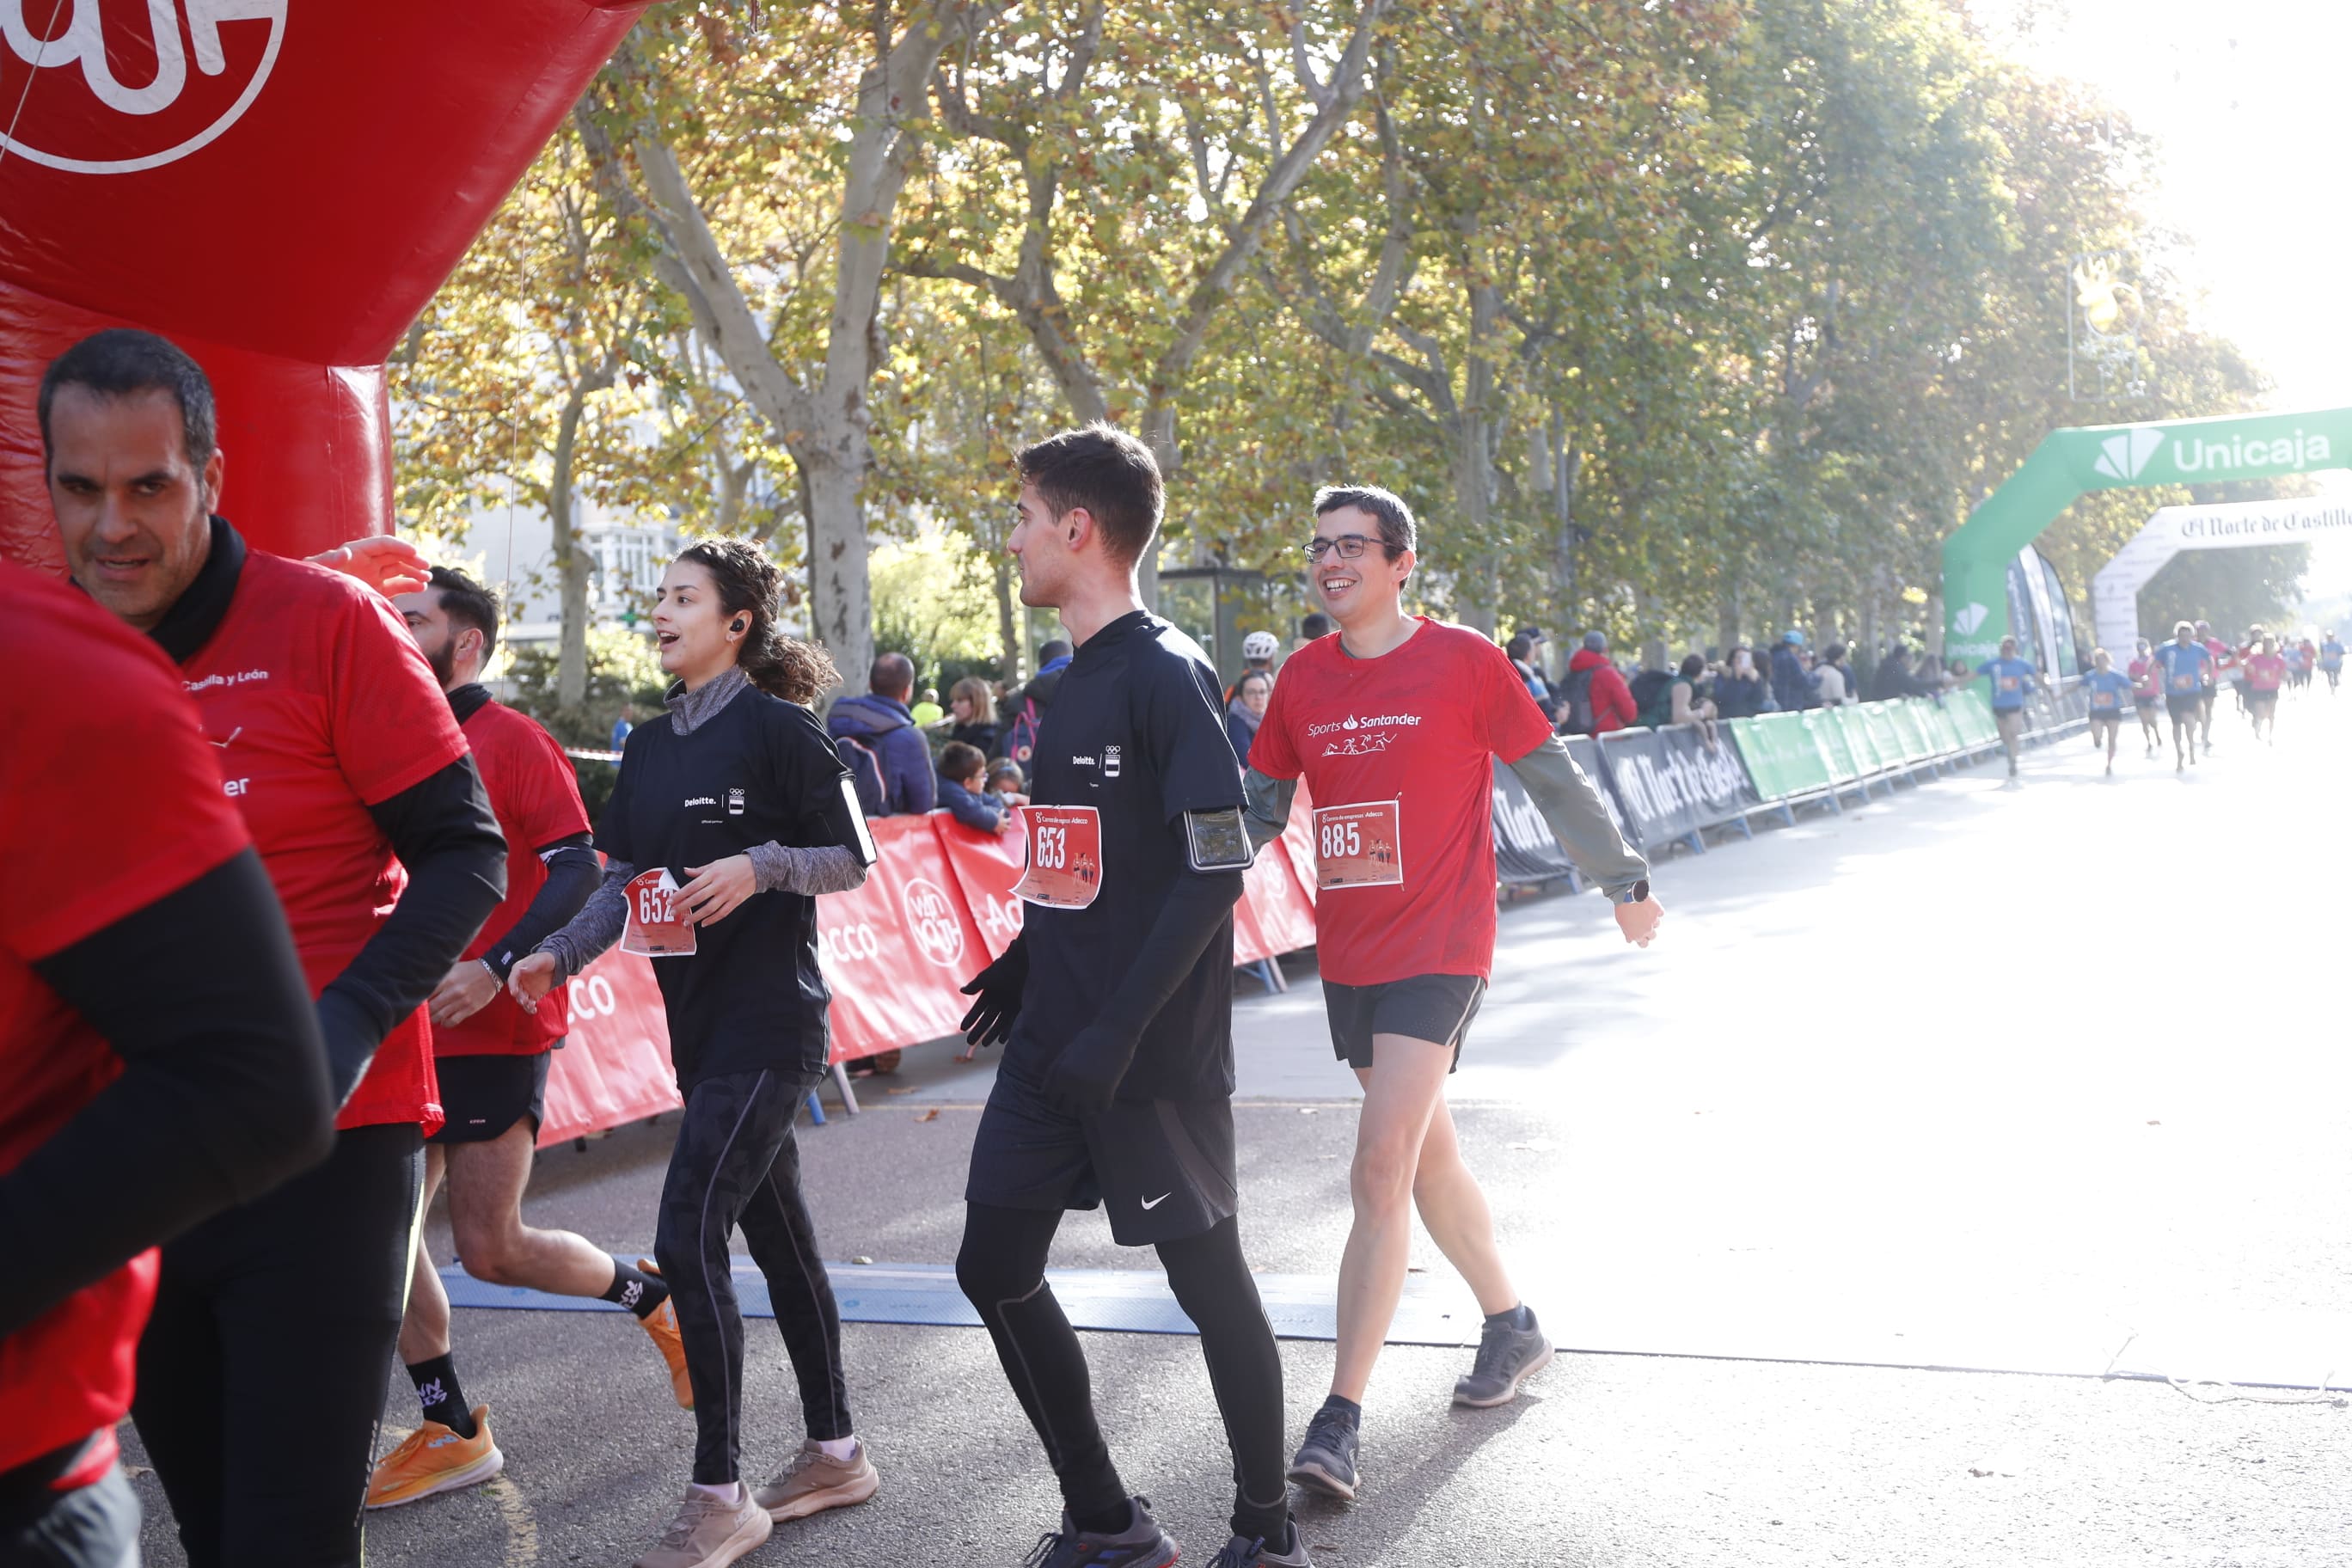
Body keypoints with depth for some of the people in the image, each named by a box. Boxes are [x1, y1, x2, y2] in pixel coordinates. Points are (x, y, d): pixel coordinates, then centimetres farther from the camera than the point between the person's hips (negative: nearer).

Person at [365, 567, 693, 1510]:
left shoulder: (511, 741, -9)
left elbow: (579, 871, -15)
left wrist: (495, 968, -24)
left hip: (494, 1031, -7)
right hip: (408, 1031, 7)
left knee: (490, 1247, -3)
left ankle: (651, 1295, 23)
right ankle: (451, 1432, 20)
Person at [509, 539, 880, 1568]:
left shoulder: (777, 727, -9)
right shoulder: (650, 746, 11)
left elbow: (852, 860, -7)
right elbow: (623, 880, 13)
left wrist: (762, 866, -23)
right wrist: (561, 954, -3)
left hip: (769, 1024, -8)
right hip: (698, 1021, 8)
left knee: (688, 1237, -13)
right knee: (775, 1234, 15)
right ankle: (835, 1452, 28)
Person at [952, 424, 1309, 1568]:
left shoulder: (1167, 673, -14)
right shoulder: (1076, 679, 11)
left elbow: (1215, 870, -20)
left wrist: (1119, 1027, -22)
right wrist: (1024, 960, 17)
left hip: (1152, 1054, -9)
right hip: (1052, 1043, 9)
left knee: (1207, 1277, 4)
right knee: (995, 1269, 10)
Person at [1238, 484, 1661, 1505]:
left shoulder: (1463, 661, -8)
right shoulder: (1303, 680, 6)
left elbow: (1551, 778, 0)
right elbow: (1259, 806, 12)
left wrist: (1624, 881, 8)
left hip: (1439, 949, -6)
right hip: (1348, 953, 6)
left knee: (1380, 1171, -14)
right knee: (1428, 1155, 18)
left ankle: (1339, 1422, -11)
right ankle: (1512, 1326, 40)